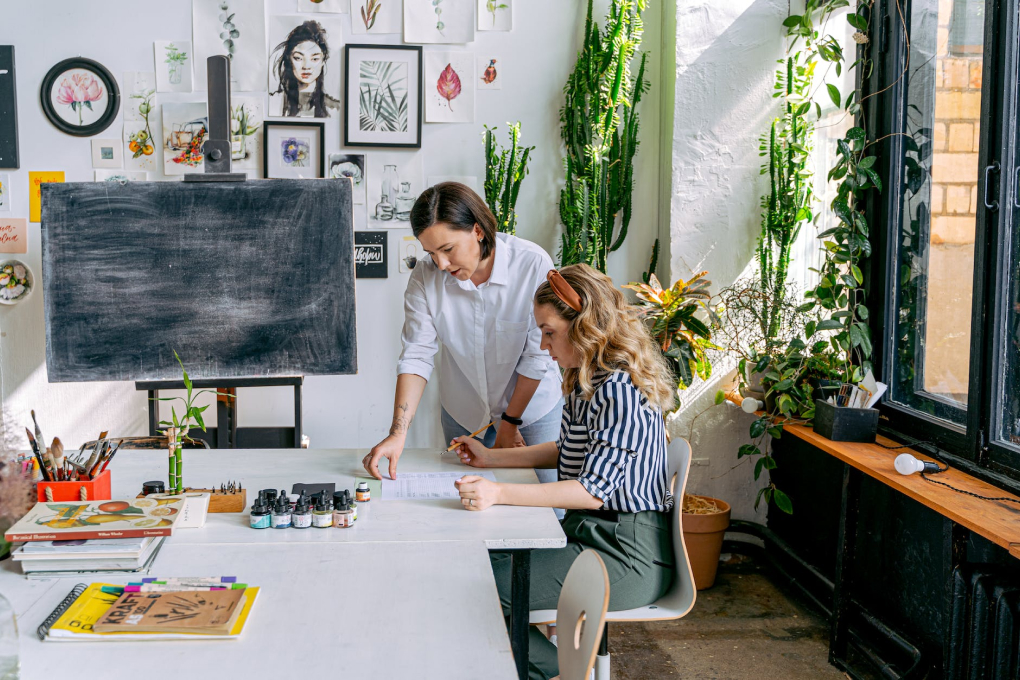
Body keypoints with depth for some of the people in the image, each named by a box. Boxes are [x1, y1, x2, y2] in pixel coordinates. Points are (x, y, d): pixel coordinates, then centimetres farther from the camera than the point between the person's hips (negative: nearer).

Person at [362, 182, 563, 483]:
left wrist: (510, 424, -10)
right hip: (464, 415, 2)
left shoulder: (533, 264, -22)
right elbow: (416, 356, -15)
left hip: (533, 407, -2)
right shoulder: (425, 277, -14)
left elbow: (538, 355, -16)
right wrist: (397, 433, -25)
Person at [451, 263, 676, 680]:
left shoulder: (619, 390, -20)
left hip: (629, 555, -10)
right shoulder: (587, 382, 12)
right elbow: (568, 452, 23)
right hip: (594, 533, 10)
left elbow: (595, 489, -25)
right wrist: (491, 458, 20)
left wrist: (500, 494, -30)